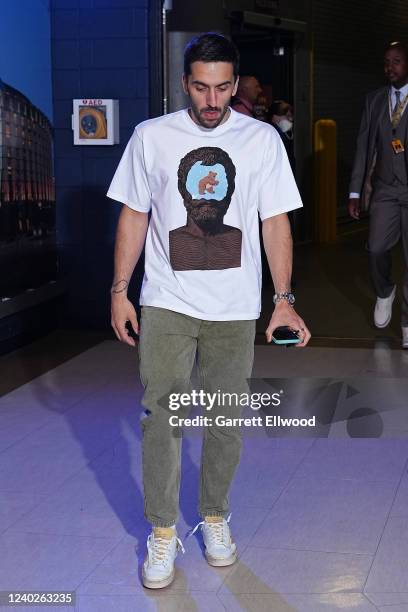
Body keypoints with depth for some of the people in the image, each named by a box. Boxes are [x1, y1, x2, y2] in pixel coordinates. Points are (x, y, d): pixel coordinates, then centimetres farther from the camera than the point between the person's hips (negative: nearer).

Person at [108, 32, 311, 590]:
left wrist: (284, 299, -5)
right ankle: (163, 532, 13)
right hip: (166, 303, 0)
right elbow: (134, 216, 5)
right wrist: (120, 290, 1)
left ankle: (215, 517, 29)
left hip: (234, 309, 1)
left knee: (226, 420, 9)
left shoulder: (263, 140, 0)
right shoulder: (152, 137, 1)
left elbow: (276, 223, 1)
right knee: (162, 417, -2)